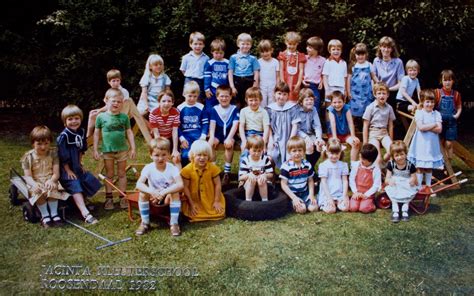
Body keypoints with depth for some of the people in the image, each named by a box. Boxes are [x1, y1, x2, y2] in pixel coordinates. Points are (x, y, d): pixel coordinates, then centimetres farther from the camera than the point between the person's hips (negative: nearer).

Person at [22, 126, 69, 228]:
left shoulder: (53, 153, 0)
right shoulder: (28, 157, -3)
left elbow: (56, 173, -5)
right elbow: (28, 176, -6)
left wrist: (51, 181, -28)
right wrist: (34, 184, -29)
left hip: (49, 182, 1)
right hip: (35, 183, 0)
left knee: (52, 189, -33)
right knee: (38, 192, -33)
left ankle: (54, 213, -20)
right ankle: (45, 215, -17)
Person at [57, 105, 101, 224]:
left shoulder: (81, 132, 1)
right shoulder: (63, 136, -20)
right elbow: (63, 156, -19)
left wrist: (80, 164, 9)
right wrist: (68, 171, -16)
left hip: (76, 167, 8)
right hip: (66, 170, -8)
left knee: (92, 182, 8)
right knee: (76, 188, -20)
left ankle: (83, 203, 28)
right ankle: (86, 214, -30)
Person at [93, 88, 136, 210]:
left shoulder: (124, 117, -1)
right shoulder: (101, 117, -4)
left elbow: (129, 133, 4)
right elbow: (97, 134, 2)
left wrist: (133, 148, 2)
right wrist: (95, 150, 0)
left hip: (122, 150, 1)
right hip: (107, 150, -1)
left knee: (122, 174, 10)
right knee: (109, 174, 11)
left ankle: (123, 198, 20)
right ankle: (109, 198, 20)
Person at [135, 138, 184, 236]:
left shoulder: (172, 168, -20)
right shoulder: (148, 168, -17)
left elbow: (180, 184, -34)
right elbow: (139, 184, -27)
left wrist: (163, 192, -44)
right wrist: (151, 191, -46)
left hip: (168, 196, -2)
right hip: (154, 197, 2)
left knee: (175, 193, -32)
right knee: (142, 194, -26)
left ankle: (174, 223, -20)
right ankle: (145, 223, -10)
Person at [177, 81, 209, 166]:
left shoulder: (201, 108, 6)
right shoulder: (180, 108, 5)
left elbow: (205, 123, 7)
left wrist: (203, 136, -6)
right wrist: (182, 138, -5)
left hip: (198, 136, 1)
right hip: (186, 136, 0)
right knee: (186, 155, -19)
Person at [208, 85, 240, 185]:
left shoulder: (234, 109, 0)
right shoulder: (214, 109, 5)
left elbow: (235, 125, -11)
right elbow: (212, 124, -8)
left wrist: (229, 138, -26)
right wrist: (212, 137, -26)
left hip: (229, 135, -1)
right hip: (218, 134, 2)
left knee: (229, 145, -33)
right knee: (211, 143, -29)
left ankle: (227, 172, -22)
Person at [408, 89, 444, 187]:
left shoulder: (437, 114, 5)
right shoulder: (419, 113, -4)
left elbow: (439, 129, -6)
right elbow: (420, 127, -18)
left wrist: (426, 127, -14)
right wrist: (434, 125, -9)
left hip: (432, 144, 3)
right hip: (421, 143, -3)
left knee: (429, 167, 12)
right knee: (420, 167, 0)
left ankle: (428, 186, 22)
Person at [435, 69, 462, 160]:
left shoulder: (456, 94, 3)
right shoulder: (437, 92, -2)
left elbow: (459, 107, 11)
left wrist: (457, 115, -5)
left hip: (451, 122, 1)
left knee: (448, 144, 3)